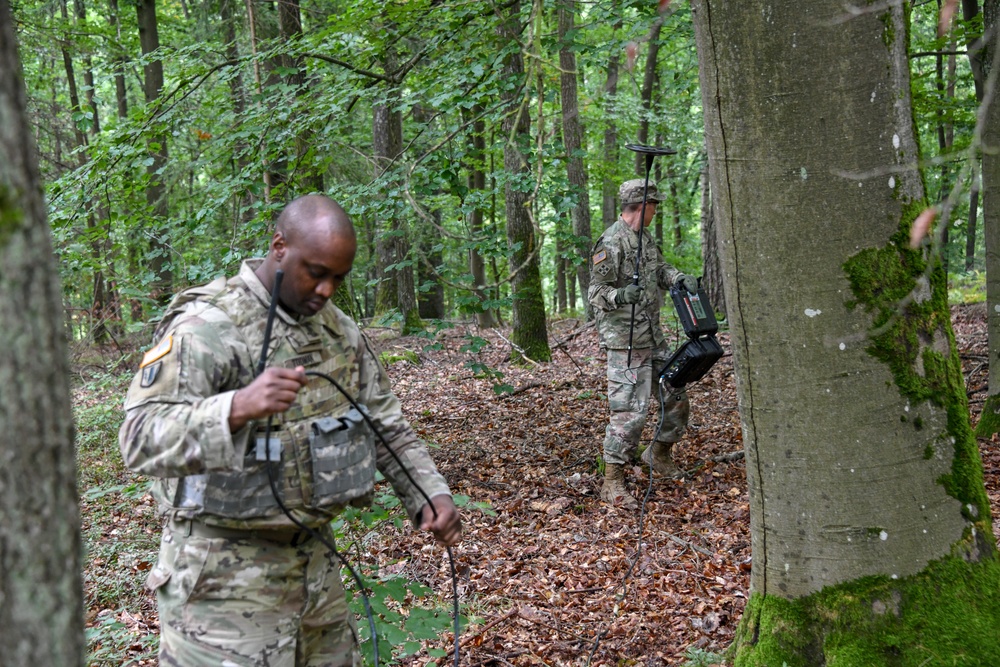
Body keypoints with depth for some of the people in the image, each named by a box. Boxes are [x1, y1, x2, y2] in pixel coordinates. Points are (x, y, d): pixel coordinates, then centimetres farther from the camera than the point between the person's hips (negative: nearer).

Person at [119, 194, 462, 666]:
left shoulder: (339, 330, 7)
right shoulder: (206, 326, -17)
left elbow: (386, 425, 15)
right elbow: (142, 438, -28)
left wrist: (431, 494, -1)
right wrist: (237, 408, -45)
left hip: (315, 562, 7)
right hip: (226, 573, -7)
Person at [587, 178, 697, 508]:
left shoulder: (644, 238, 13)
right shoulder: (611, 243, -16)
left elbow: (659, 269, 23)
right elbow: (595, 291, -17)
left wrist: (679, 277, 1)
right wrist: (620, 295, -38)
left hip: (653, 336, 9)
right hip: (625, 340, -9)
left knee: (676, 397, 16)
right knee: (630, 410, -11)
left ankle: (659, 454, 38)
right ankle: (612, 483, -3)